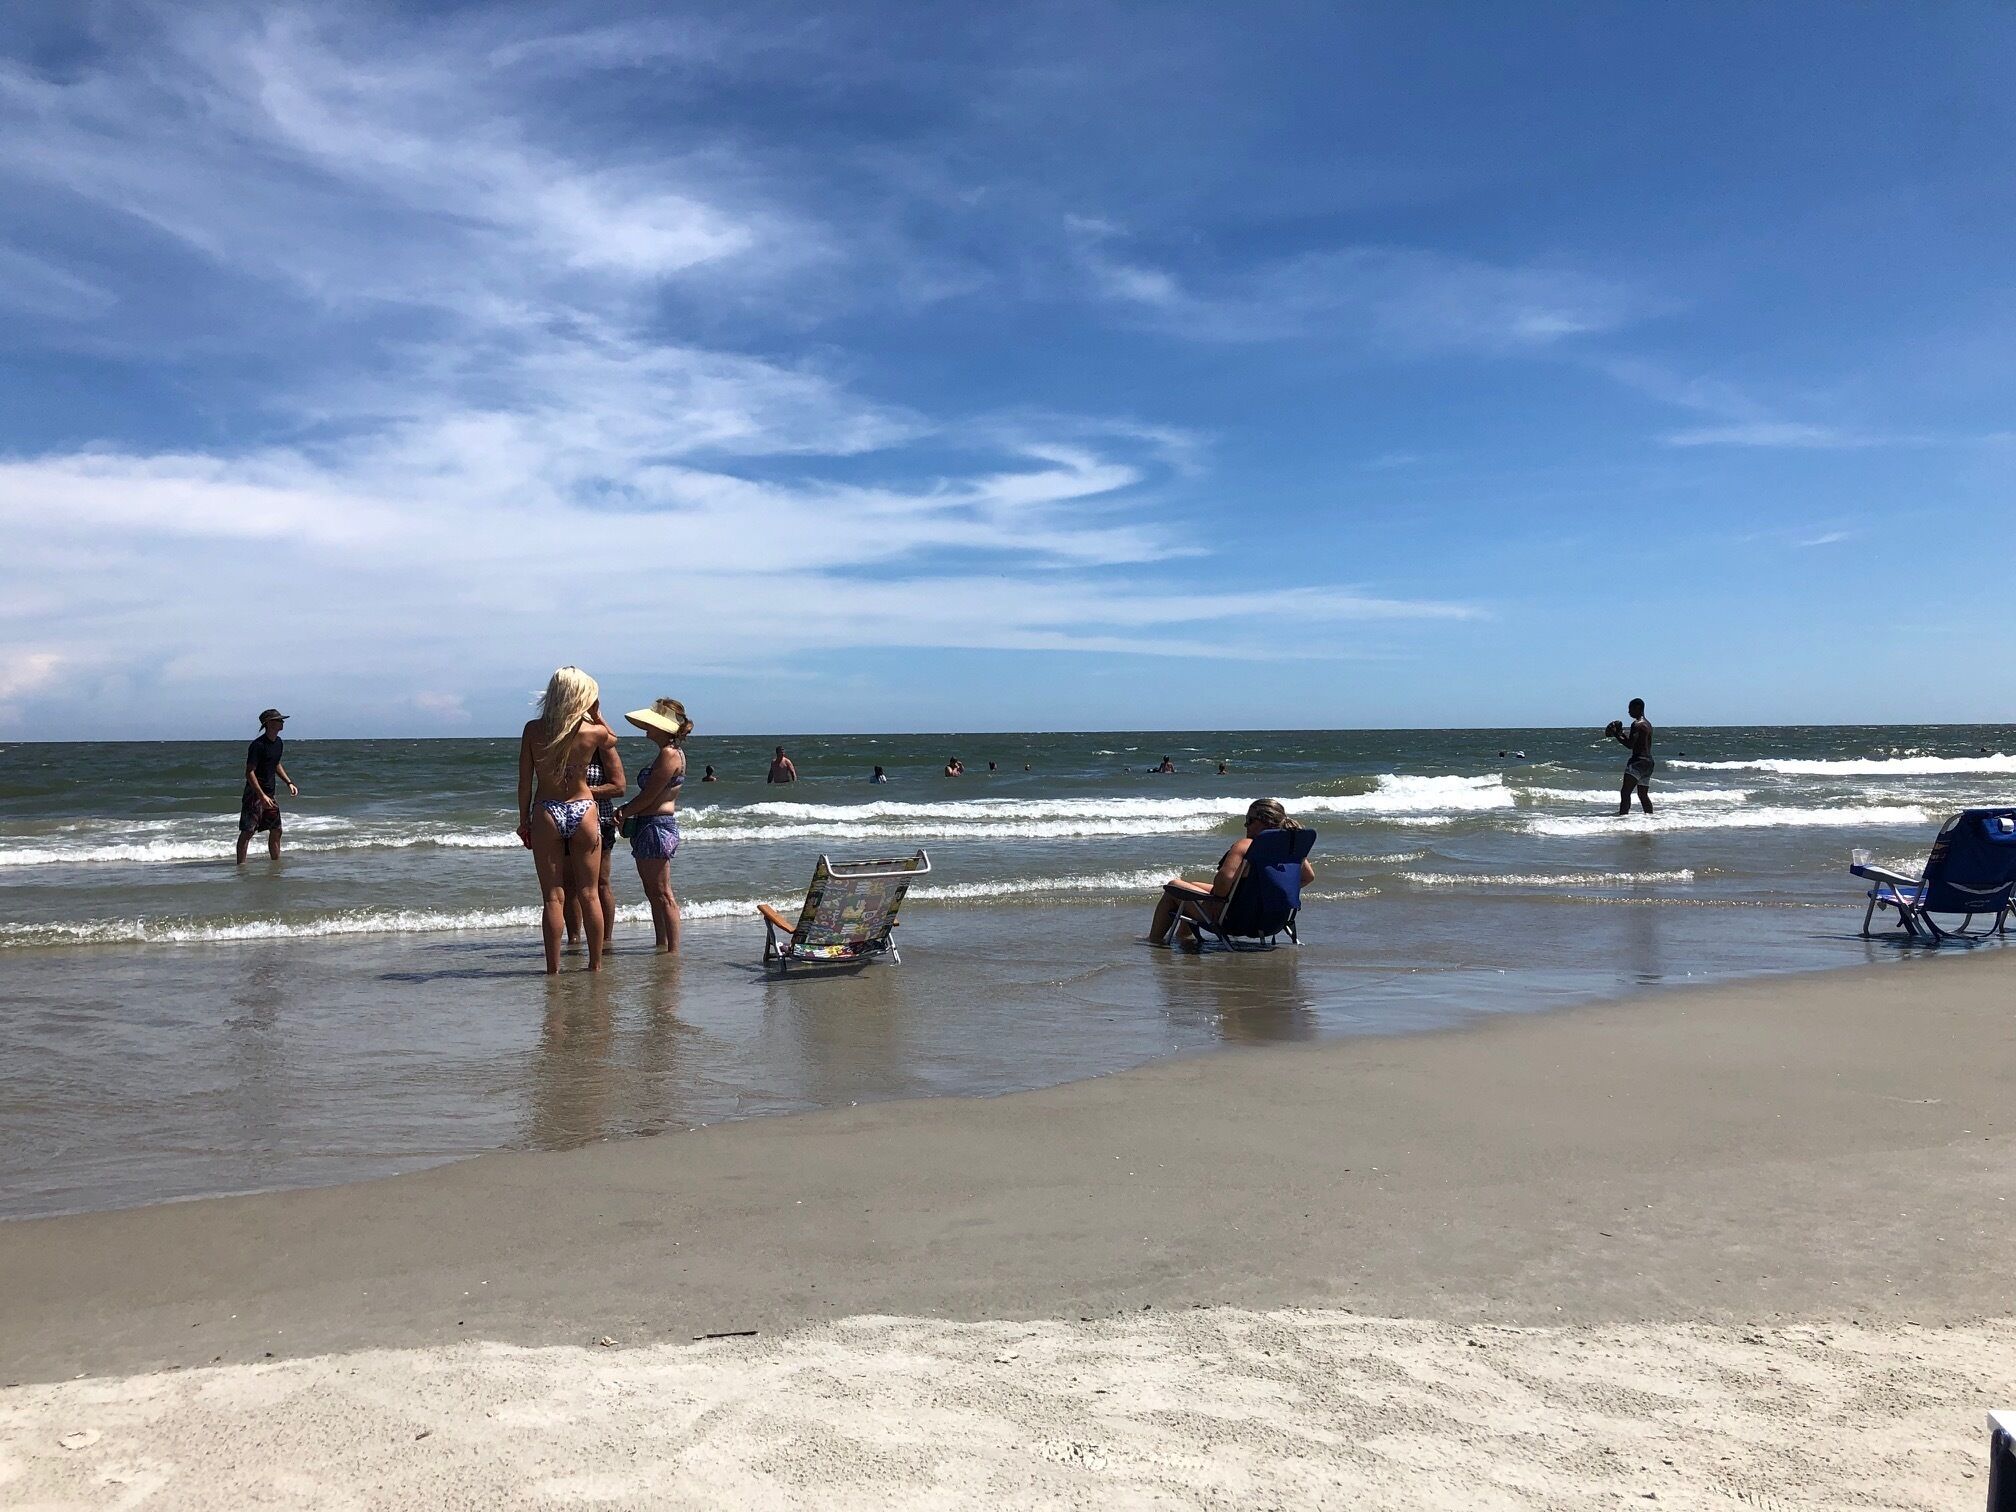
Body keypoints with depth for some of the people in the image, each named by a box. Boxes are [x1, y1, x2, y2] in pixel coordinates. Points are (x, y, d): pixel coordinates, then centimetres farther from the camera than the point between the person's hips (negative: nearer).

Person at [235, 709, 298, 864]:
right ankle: (241, 864, -2)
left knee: (276, 830, 11)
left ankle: (276, 862, 21)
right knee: (247, 831, -6)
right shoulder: (258, 745, -18)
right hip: (254, 793, -8)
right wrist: (262, 796, -26)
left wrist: (289, 783, 14)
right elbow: (249, 772, -20)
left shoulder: (279, 743, 8)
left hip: (270, 793, 8)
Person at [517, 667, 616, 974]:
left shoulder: (533, 729, -6)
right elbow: (612, 740, 19)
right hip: (583, 811, 0)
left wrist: (523, 820, 7)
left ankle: (553, 969, 6)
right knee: (589, 894, 10)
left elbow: (525, 781, -2)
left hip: (546, 814, 0)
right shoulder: (595, 732, -7)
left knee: (553, 897, 5)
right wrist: (597, 714, 10)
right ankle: (596, 965, 16)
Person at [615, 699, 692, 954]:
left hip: (657, 825, -10)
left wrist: (622, 813, -4)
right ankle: (661, 943, 24)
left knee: (662, 894, -7)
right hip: (649, 825, 10)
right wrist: (627, 810, 3)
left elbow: (647, 796, -17)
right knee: (653, 892, 16)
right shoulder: (670, 752, 15)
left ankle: (673, 950, -4)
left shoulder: (669, 754, -16)